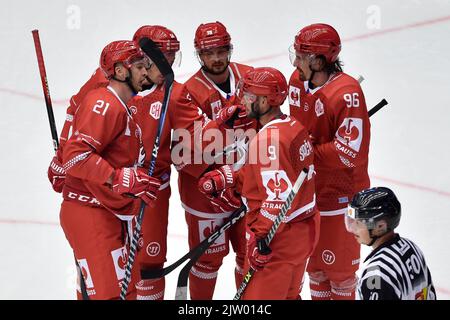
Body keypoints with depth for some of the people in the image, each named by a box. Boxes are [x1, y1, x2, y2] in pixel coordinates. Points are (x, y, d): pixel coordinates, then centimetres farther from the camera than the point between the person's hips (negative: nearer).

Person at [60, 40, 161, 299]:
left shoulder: (122, 108, 18)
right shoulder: (104, 105, -15)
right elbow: (76, 156, -26)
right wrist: (124, 180, -29)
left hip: (111, 213, 11)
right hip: (89, 213, -11)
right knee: (109, 292, -15)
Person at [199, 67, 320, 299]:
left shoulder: (270, 138, -23)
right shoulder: (293, 126, 7)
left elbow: (279, 195, -28)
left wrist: (261, 238, -24)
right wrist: (225, 180, 11)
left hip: (280, 237, -10)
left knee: (258, 295, -4)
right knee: (286, 295, 24)